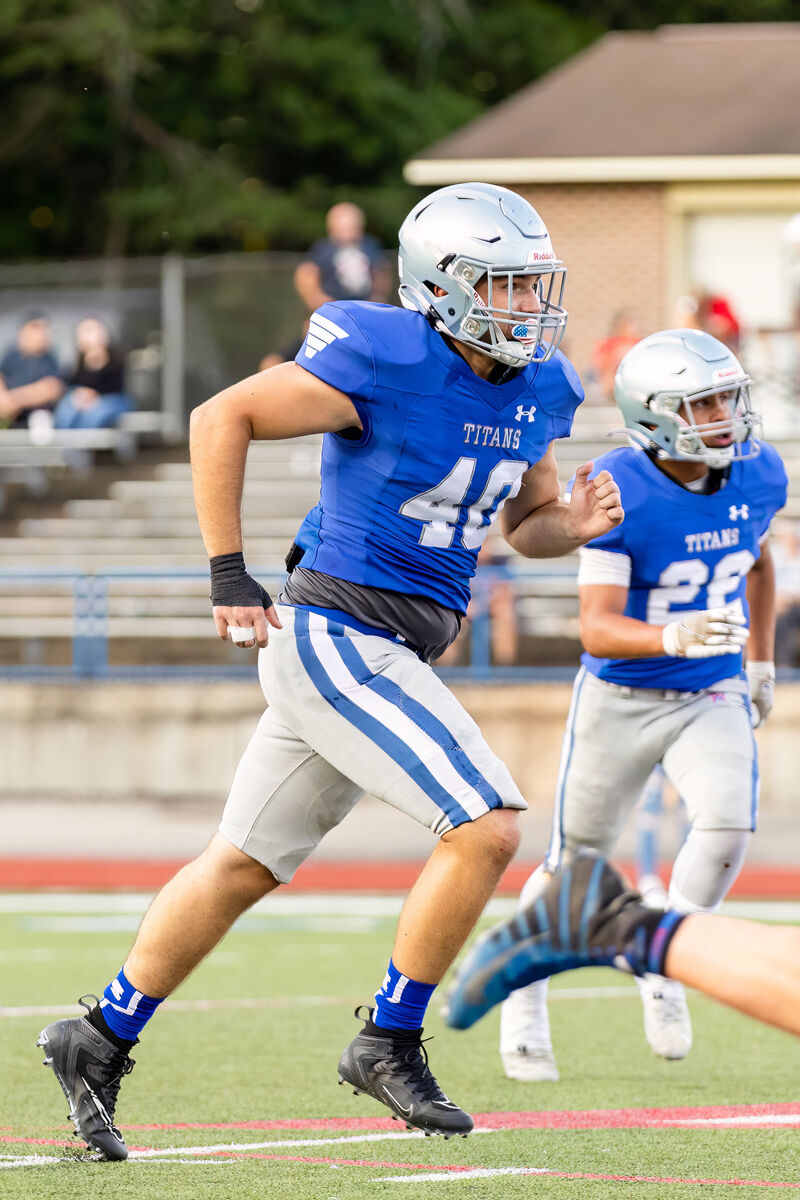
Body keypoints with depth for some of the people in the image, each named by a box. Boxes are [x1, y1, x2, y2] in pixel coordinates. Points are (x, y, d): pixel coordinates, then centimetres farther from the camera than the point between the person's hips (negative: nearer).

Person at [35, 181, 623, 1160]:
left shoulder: (536, 389, 7)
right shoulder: (386, 362, -17)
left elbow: (526, 523, 21)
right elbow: (221, 419, -11)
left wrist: (574, 523, -3)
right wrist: (228, 576, -12)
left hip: (387, 656, 9)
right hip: (338, 632, -9)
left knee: (244, 866, 14)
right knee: (485, 829, -14)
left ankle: (102, 1039, 24)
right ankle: (389, 1045, -2)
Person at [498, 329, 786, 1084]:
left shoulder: (759, 476, -8)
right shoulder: (619, 493, -25)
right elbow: (598, 630, -29)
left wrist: (761, 661, 19)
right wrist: (674, 637, -47)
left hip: (712, 698, 3)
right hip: (620, 701, -3)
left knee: (727, 822, -22)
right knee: (575, 864, 7)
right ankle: (526, 1000, 32)